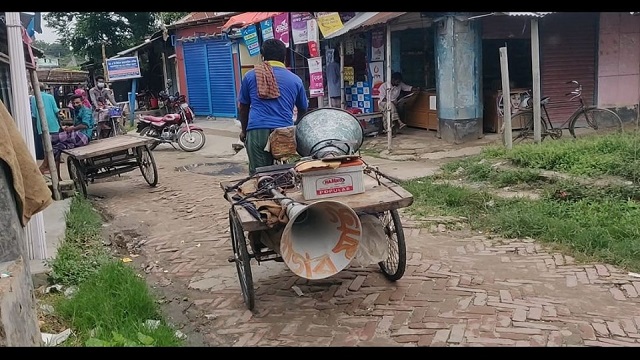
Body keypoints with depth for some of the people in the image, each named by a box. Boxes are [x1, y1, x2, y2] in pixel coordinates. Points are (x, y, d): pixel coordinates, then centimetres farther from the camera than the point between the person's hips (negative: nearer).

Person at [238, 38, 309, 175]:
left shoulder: (250, 75, 11)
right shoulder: (295, 80, 13)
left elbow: (243, 108, 19)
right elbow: (303, 109, 25)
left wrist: (244, 131, 33)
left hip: (257, 131, -1)